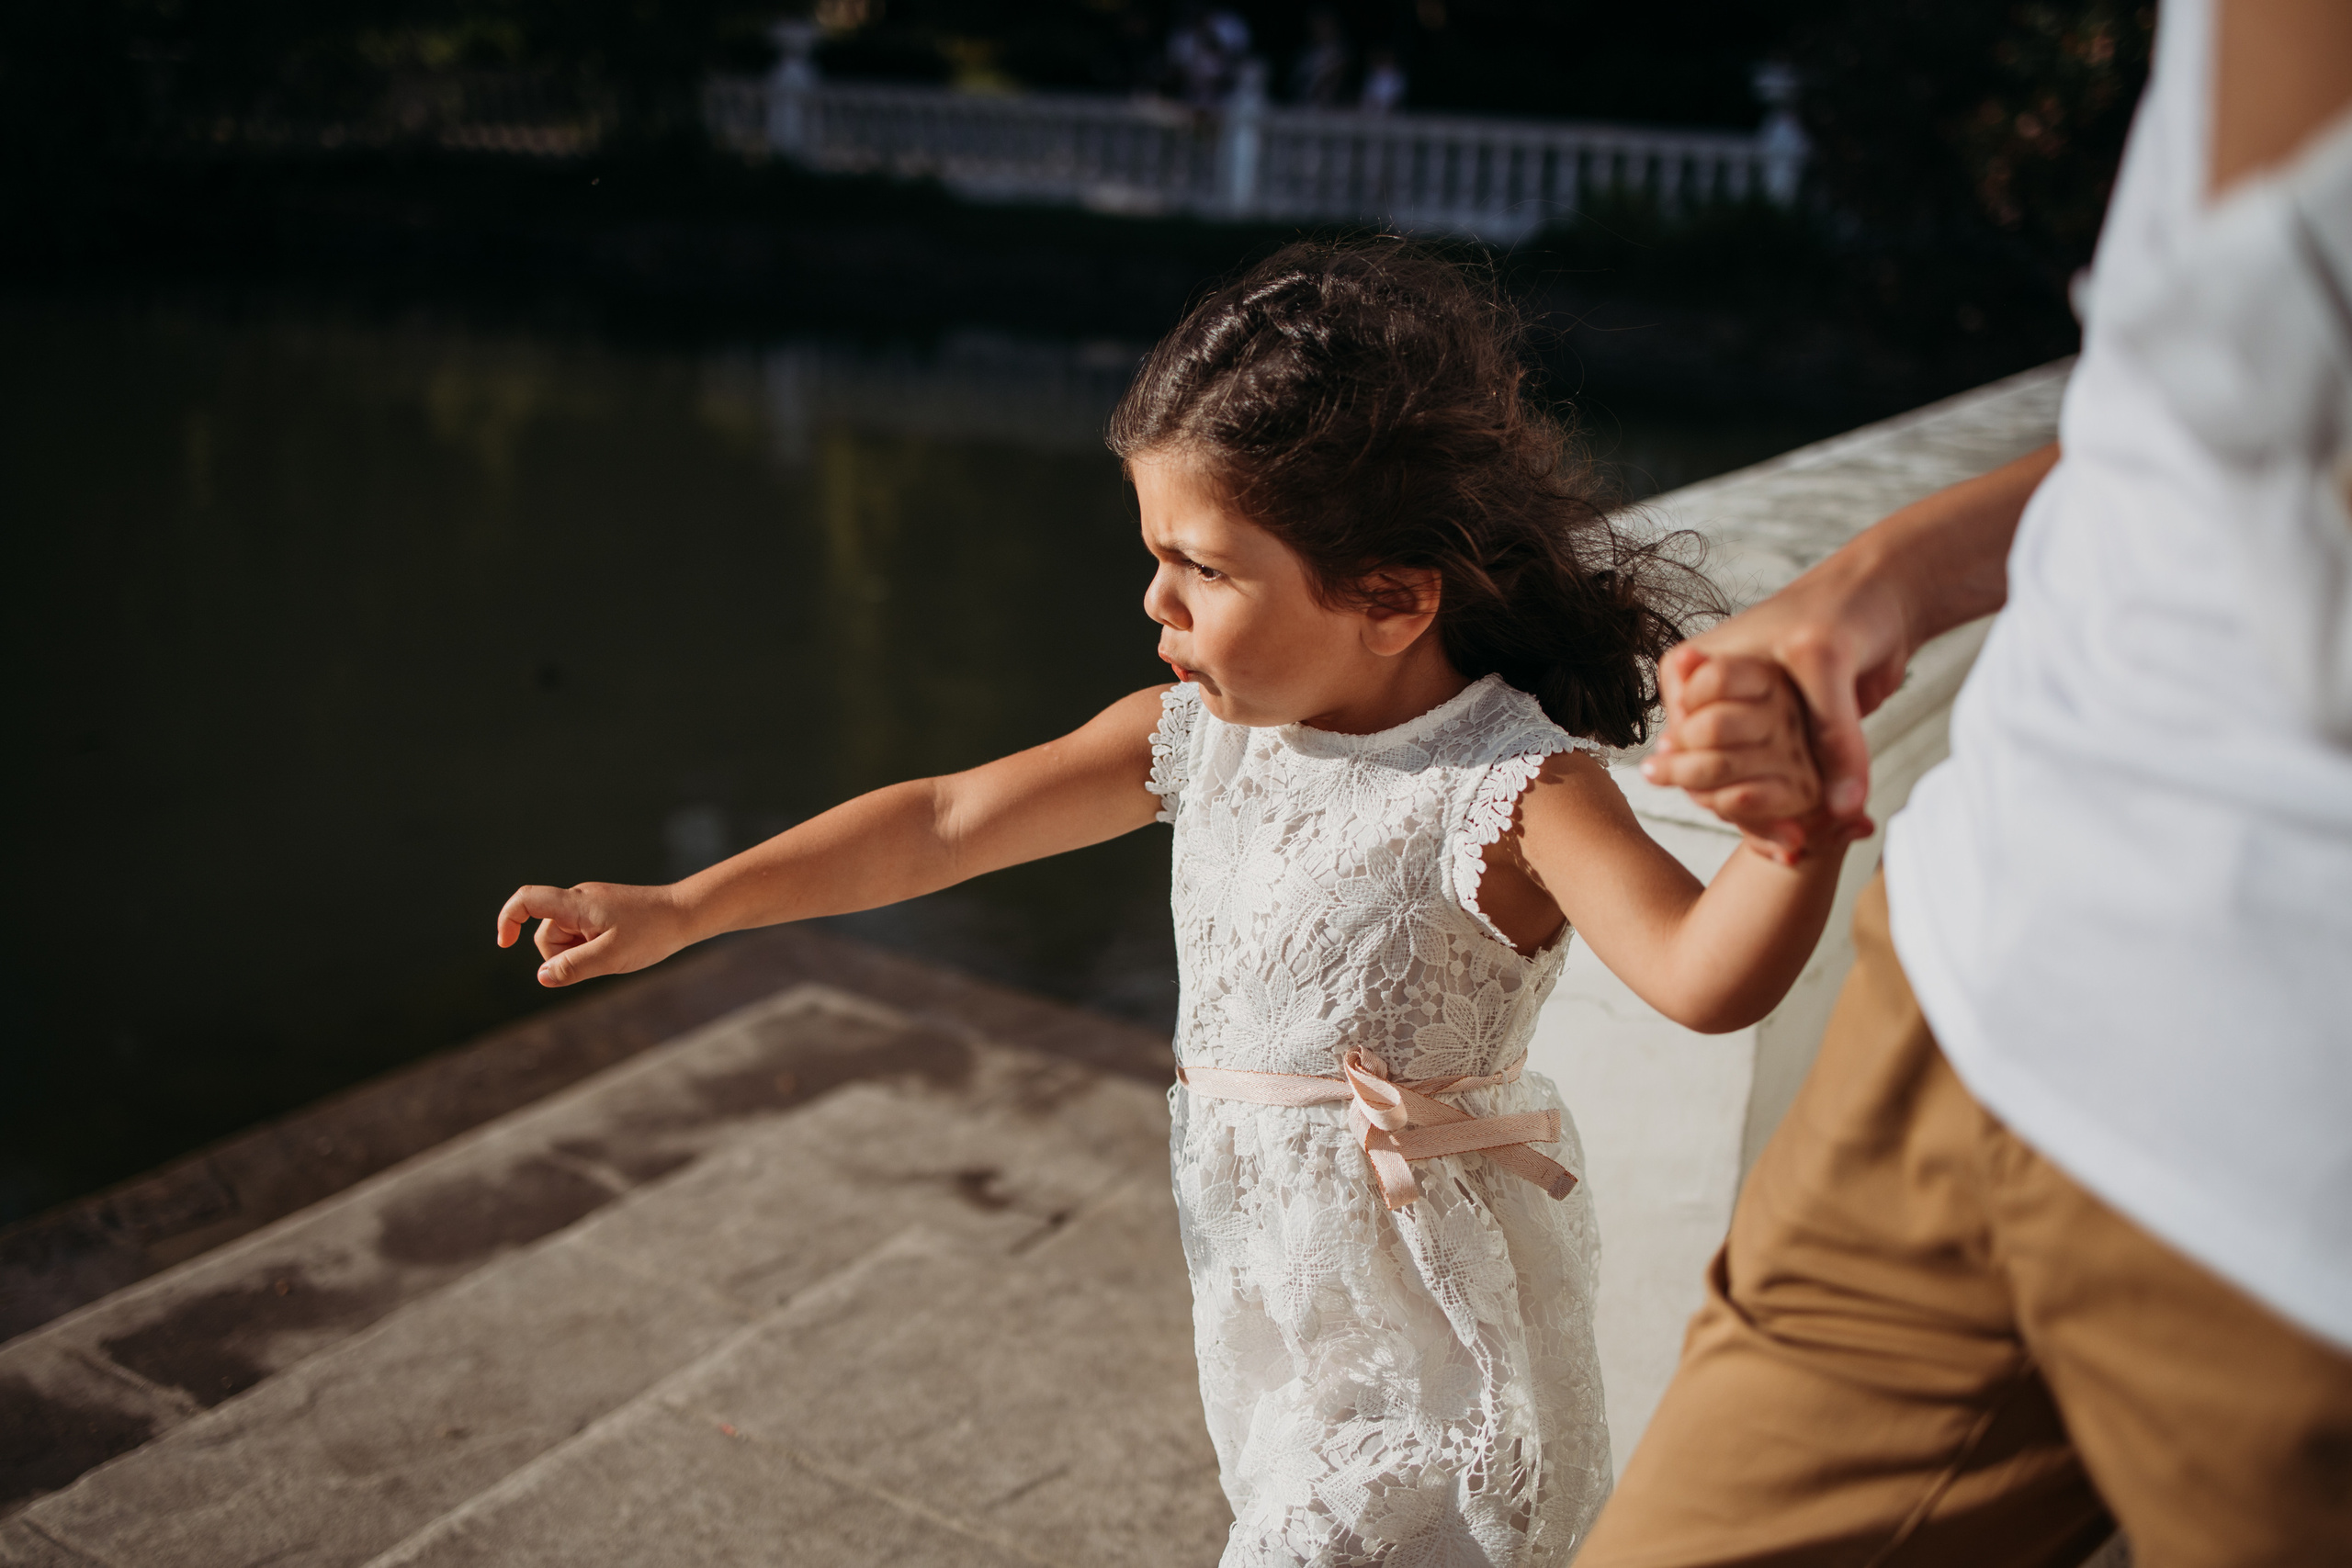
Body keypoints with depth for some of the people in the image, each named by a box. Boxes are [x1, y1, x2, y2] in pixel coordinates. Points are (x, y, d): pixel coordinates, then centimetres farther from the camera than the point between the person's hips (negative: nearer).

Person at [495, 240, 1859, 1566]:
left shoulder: (1510, 787, -22)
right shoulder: (1204, 734, -3)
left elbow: (1704, 978, -36)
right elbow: (950, 820, 1)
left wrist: (1801, 824, -57)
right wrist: (680, 910, 3)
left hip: (1428, 1325, -6)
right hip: (1270, 1272, 7)